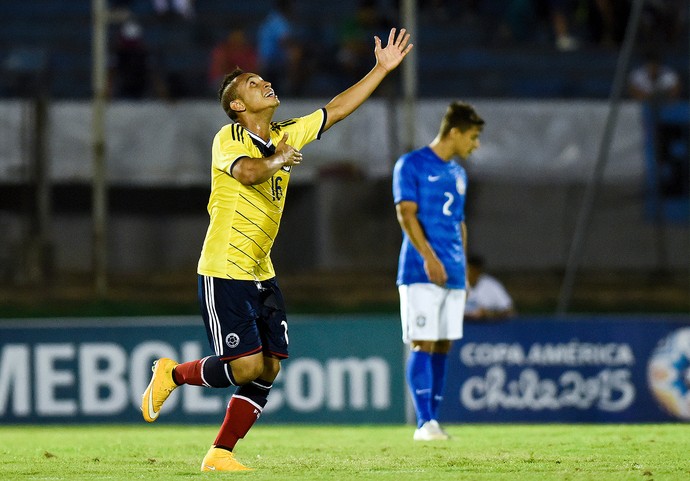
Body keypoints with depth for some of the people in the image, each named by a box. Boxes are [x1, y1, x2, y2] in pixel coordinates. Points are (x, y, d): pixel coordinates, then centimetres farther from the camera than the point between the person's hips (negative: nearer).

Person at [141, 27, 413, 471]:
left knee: (269, 368, 1)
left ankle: (221, 453, 9)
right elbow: (249, 171, -33)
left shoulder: (286, 136, 11)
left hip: (262, 276, 8)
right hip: (224, 274, -8)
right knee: (247, 365, -12)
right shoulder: (229, 138, -11)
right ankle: (173, 374, 13)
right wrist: (279, 159, -15)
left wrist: (383, 68, 15)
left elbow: (336, 110, 17)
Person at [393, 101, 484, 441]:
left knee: (443, 347, 6)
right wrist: (429, 257, -23)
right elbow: (406, 213, -13)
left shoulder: (458, 174, 19)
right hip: (421, 273, -7)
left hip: (453, 274, 7)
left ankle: (434, 420, 9)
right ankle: (424, 423, -13)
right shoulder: (411, 165, -4)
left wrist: (462, 270, 18)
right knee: (424, 345, -10)